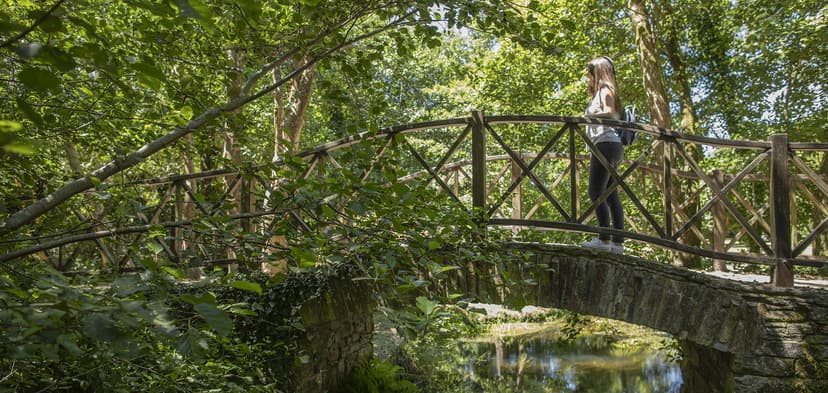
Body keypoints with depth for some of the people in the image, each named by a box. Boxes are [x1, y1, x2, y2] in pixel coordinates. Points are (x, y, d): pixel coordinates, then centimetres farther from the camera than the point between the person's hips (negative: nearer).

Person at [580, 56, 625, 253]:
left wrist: (588, 116, -22)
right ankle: (618, 242, 1)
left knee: (596, 192, -15)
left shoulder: (605, 90, 1)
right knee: (611, 194, 4)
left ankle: (604, 239, -19)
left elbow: (609, 113, -17)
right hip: (611, 146, 10)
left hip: (606, 144, -10)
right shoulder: (603, 92, 27)